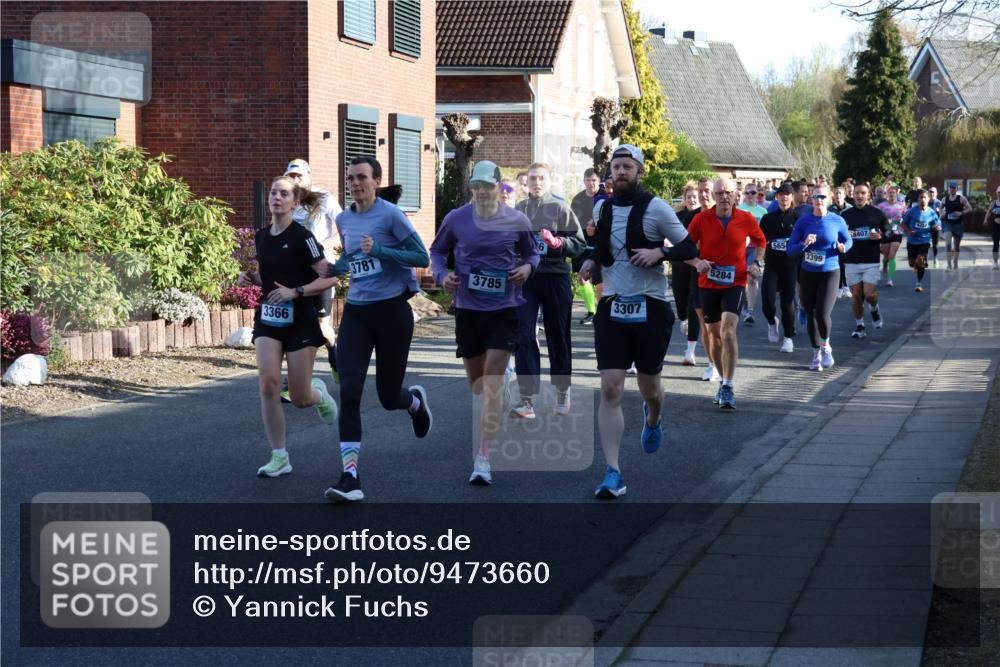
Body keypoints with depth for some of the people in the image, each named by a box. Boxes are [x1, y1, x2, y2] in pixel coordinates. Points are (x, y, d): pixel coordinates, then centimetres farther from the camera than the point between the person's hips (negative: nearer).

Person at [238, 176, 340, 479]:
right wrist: (251, 278, 2)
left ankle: (319, 392, 39)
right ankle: (279, 457, -4)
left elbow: (329, 278, -15)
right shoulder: (261, 237, 7)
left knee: (299, 398, 0)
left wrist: (296, 291, -24)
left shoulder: (301, 237, -12)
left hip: (300, 321, -5)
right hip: (268, 320, 5)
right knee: (268, 384, -13)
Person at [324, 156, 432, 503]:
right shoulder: (343, 220, 9)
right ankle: (350, 478, -13)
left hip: (392, 311, -4)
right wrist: (333, 269, 6)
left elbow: (422, 257, -12)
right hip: (356, 313, 4)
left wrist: (379, 250, -22)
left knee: (389, 397, 6)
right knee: (349, 392, -12)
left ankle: (416, 401, 47)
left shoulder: (390, 214, -9)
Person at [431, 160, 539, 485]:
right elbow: (437, 251, 14)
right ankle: (488, 438, 40)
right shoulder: (456, 219, -1)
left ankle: (483, 459, -11)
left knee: (492, 385, -10)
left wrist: (527, 267, -9)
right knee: (477, 385, 13)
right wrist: (441, 275, -5)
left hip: (505, 310, -2)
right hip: (468, 309, 2)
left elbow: (532, 252, 13)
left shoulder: (516, 221, -1)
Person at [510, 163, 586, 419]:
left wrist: (557, 242, -20)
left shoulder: (560, 208, -2)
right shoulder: (518, 209, 7)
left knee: (558, 337, 9)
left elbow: (580, 244, -5)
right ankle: (527, 398, -8)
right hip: (525, 278, 2)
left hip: (555, 277, -2)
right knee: (524, 336, -8)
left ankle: (562, 391, 28)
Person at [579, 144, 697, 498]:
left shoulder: (656, 208, -7)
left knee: (648, 387, 14)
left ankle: (652, 419, 52)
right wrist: (590, 261, 6)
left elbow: (689, 249, -4)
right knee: (610, 390, -10)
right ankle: (612, 473, -11)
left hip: (650, 308, -2)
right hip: (612, 307, 3)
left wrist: (659, 252, -20)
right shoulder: (602, 209, 7)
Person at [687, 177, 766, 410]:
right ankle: (723, 379, 31)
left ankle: (728, 388, -18)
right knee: (713, 334, 11)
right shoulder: (701, 219, -4)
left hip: (735, 283, -2)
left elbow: (760, 241, 17)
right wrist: (697, 262, -18)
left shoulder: (746, 219, -3)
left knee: (728, 331, -19)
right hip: (708, 283, 2)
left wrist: (756, 263, 1)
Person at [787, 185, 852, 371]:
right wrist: (805, 244, -22)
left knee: (823, 314, -15)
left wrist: (843, 247, -12)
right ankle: (816, 353, 28)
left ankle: (825, 346, 14)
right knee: (811, 315, 8)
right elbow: (790, 249, -4)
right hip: (808, 273, 2)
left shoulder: (837, 221, -3)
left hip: (830, 273, -2)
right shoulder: (803, 221, -3)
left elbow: (848, 241, 11)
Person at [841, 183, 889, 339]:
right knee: (856, 295, 3)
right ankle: (859, 325, 14)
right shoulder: (846, 214, 8)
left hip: (871, 261, -2)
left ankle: (874, 308, 24)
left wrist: (880, 236, -14)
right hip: (851, 261, 2)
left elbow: (888, 234, 7)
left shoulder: (877, 213, 3)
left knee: (869, 293, -10)